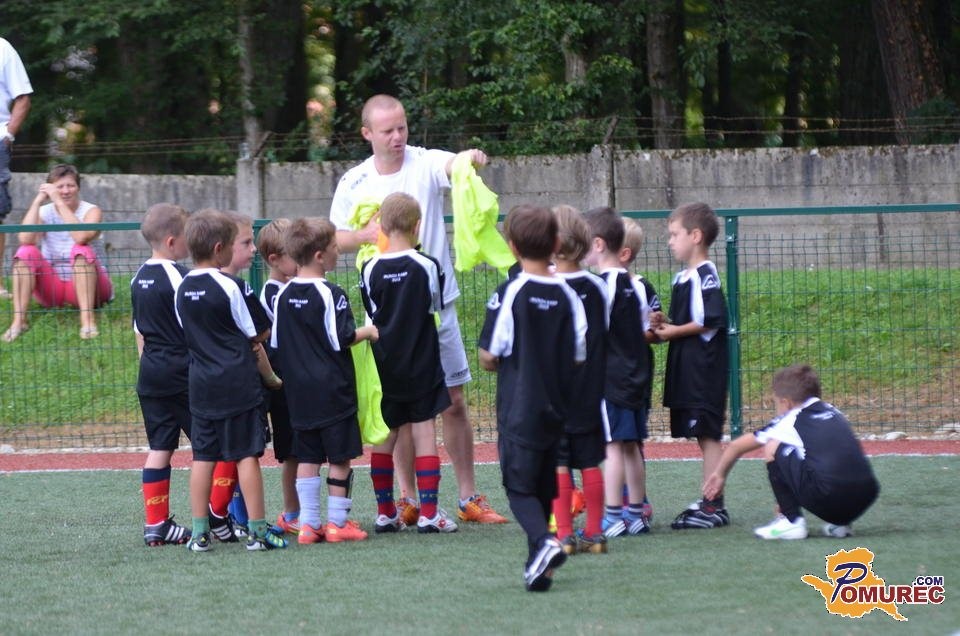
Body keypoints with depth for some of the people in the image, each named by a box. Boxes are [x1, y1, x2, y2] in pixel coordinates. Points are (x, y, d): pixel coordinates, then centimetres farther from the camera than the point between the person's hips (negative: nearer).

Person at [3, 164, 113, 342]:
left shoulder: (91, 211, -6)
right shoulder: (44, 213, 1)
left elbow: (81, 237, -30)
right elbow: (25, 239, -20)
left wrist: (59, 202, -28)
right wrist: (38, 201, -19)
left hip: (86, 285, -3)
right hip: (52, 288, 3)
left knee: (81, 251, -31)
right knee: (26, 252, -20)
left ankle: (88, 319, -40)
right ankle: (19, 320, -27)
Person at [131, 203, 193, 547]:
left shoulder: (139, 278, 10)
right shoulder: (178, 276, -15)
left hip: (151, 373, 8)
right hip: (182, 372, -8)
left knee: (159, 447, 9)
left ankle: (156, 524, 8)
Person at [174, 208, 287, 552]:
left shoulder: (183, 289, 6)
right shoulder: (231, 286, -12)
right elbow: (261, 332, -5)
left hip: (200, 383, 6)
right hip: (237, 381, -5)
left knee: (203, 456, 8)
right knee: (247, 454, -2)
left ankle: (200, 532, 8)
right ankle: (257, 530, 0)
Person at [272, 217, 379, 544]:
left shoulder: (283, 295, 5)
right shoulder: (330, 294, -14)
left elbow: (275, 342, 10)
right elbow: (341, 339, -15)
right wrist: (367, 331, 1)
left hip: (299, 391, 6)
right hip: (333, 389, -6)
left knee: (307, 457, 9)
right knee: (340, 456, 2)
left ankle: (308, 523, 8)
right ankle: (337, 522, 3)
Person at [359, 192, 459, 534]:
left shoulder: (371, 269, -6)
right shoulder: (426, 266, -10)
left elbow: (371, 311, 5)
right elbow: (436, 304, 4)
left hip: (384, 365, 2)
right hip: (421, 365, -2)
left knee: (384, 436, 10)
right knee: (424, 432, 1)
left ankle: (385, 512, 12)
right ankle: (429, 513, -2)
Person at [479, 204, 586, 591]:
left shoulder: (509, 294, -13)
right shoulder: (567, 295, -1)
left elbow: (488, 357, -11)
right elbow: (579, 356, 3)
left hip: (519, 409, -4)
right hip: (556, 409, 4)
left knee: (519, 486, -1)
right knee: (544, 485, 15)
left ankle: (543, 541, -26)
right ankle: (539, 565, 16)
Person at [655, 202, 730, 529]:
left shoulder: (706, 276, -13)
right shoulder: (681, 278, 16)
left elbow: (713, 321, -20)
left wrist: (675, 331, -15)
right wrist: (664, 327, 4)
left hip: (705, 367, -9)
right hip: (686, 368, 9)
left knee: (708, 435, -7)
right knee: (703, 437, 12)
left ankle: (715, 506, -5)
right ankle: (707, 501, 16)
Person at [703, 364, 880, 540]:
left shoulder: (789, 421, 14)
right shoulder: (834, 413, 27)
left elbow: (737, 446, 27)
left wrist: (719, 474, 45)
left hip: (825, 500, -6)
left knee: (772, 447, 11)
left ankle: (791, 520, 7)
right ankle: (840, 522, 21)